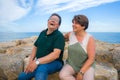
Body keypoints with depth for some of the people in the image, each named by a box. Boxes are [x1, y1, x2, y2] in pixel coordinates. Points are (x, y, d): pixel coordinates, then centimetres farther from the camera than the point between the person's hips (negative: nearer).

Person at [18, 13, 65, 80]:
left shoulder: (59, 36, -11)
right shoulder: (42, 33, 10)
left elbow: (56, 54, -23)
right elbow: (35, 47, 14)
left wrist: (37, 62, -29)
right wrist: (31, 62, -2)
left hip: (54, 62, -6)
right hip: (40, 63, 6)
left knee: (41, 69, -36)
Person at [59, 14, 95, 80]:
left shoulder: (90, 38, -13)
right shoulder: (70, 34, -3)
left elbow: (91, 59, -14)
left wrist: (81, 72, -19)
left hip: (86, 65, -3)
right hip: (71, 64, 3)